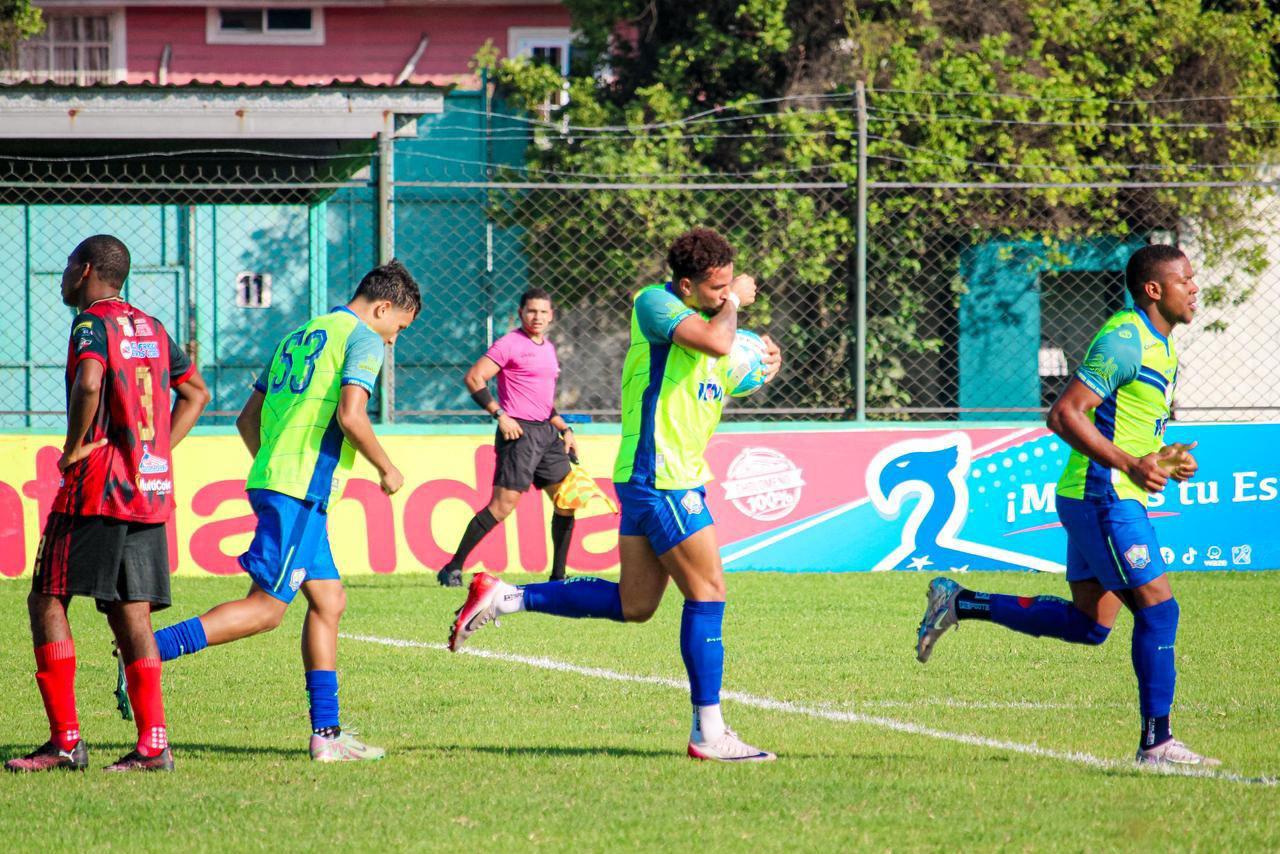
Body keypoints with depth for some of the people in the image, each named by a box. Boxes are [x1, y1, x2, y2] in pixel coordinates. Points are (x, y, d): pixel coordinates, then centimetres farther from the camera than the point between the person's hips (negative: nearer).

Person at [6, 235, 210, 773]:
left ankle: (66, 740, -7)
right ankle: (152, 744, -1)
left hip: (98, 486, -7)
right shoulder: (151, 328, 17)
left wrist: (74, 448, -14)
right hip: (153, 487, 7)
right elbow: (196, 394, 24)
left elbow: (89, 383, -27)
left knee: (47, 601, -1)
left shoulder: (93, 322, -8)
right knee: (132, 616, 6)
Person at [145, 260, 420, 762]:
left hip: (270, 480, 9)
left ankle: (326, 734, 9)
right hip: (301, 491, -9)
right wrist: (387, 471, -3)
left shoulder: (300, 337, 22)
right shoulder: (363, 339, -4)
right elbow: (351, 416, -17)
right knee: (266, 608, -10)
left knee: (328, 601, 12)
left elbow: (248, 419, 22)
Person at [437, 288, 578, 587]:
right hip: (519, 432, -8)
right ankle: (453, 568, -9)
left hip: (546, 432, 8)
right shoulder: (510, 344, -6)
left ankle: (558, 576, 12)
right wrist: (500, 414, -18)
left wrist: (564, 429, 20)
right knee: (503, 504, -14)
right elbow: (473, 378, -13)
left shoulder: (547, 348, 20)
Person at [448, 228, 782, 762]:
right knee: (708, 594, -6)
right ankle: (709, 733, -1)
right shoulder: (654, 303, -14)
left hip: (679, 475, 10)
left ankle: (502, 597, 15)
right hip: (659, 478, -10)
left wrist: (760, 364, 10)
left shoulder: (705, 315, 13)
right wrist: (734, 302, -11)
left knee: (633, 606, 12)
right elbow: (717, 343, -29)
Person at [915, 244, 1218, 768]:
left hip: (1114, 497, 10)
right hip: (1103, 495, -10)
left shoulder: (1160, 345, 16)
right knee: (1158, 609, -9)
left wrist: (1163, 458, 10)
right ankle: (1156, 741, -4)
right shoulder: (1124, 340, -16)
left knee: (1089, 624, 11)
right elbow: (1064, 415, -21)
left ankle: (961, 604, 17)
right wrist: (1130, 465, -25)